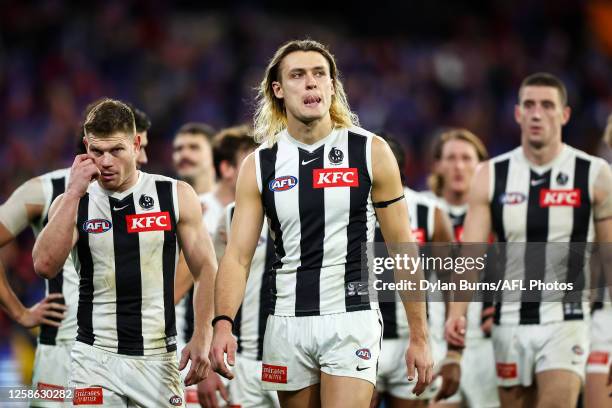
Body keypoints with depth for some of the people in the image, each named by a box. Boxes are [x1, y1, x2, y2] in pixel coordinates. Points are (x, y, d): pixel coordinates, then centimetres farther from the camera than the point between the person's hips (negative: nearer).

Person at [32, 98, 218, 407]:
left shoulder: (176, 197, 2)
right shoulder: (72, 203, 3)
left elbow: (205, 269, 6)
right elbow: (45, 266, -12)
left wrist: (202, 339, -4)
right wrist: (73, 195, -13)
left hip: (158, 357, 0)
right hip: (95, 358, 0)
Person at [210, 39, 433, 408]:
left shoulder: (371, 152, -1)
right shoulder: (259, 166, 4)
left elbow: (403, 248, 3)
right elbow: (238, 255, 1)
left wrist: (419, 337, 0)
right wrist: (223, 323, -18)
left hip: (351, 319, -3)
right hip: (288, 323, 3)